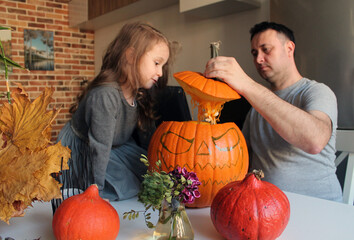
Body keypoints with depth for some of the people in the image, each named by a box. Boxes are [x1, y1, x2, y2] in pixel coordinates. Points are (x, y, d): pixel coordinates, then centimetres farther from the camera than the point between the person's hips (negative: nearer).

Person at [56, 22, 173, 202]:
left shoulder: (139, 94, -8)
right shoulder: (105, 96, -35)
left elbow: (147, 137, 1)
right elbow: (100, 148, -32)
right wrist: (96, 191, -25)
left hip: (116, 147, 8)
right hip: (78, 153, -7)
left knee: (147, 170, -4)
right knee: (125, 183, -17)